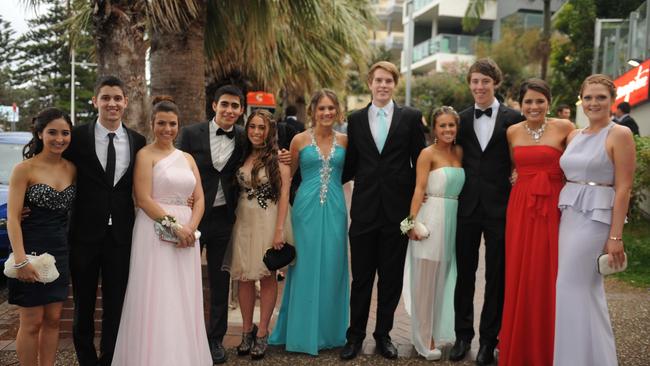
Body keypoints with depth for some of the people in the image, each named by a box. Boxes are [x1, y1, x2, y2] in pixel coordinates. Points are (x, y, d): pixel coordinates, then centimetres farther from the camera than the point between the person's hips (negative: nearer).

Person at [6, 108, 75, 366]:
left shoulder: (72, 169, 5)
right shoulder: (25, 170, -9)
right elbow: (12, 218, -12)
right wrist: (21, 261, -19)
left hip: (60, 253, 5)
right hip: (31, 251, -5)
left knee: (53, 319, 11)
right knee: (31, 323, 2)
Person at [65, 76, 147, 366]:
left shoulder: (138, 141, 3)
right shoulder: (78, 136, -5)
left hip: (121, 234, 1)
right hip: (85, 233, -1)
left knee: (116, 305, 11)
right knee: (84, 304, 14)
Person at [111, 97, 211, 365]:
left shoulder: (187, 158, 15)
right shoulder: (145, 155, -1)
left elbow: (199, 198, 10)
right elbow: (143, 199, -11)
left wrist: (190, 227, -8)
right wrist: (174, 226, -16)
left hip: (186, 233, 5)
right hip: (155, 232, -5)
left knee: (183, 302, 8)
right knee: (157, 301, -3)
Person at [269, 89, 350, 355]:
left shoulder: (344, 140, 6)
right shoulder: (300, 140, 1)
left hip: (335, 209, 2)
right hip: (307, 208, -2)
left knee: (332, 269, 7)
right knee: (306, 269, 3)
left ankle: (330, 331, 21)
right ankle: (305, 333, 15)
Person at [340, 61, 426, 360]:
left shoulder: (411, 117, 3)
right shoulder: (356, 119, 7)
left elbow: (419, 162, 4)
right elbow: (351, 164, 10)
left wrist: (416, 201, 1)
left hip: (397, 209, 0)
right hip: (364, 209, 1)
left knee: (391, 278, 9)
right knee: (361, 277, 7)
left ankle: (383, 334, 24)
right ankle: (355, 335, 21)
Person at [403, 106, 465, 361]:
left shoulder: (459, 152, 11)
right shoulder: (428, 154, -7)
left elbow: (462, 186, 12)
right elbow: (419, 189, -13)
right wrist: (413, 221, -21)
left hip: (453, 219, 6)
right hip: (431, 218, -6)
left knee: (444, 278, 14)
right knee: (426, 279, 2)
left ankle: (438, 332, 28)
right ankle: (424, 339, 12)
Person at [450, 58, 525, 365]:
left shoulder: (513, 118, -1)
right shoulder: (462, 119, 8)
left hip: (500, 207, -2)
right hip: (467, 207, 3)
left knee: (496, 277, 6)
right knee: (464, 274, 10)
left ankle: (489, 339, 19)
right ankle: (463, 335, 23)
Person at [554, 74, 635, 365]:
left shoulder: (620, 135, -8)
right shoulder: (574, 136, 12)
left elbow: (623, 188, -11)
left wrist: (615, 236, -15)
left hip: (596, 219, -7)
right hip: (568, 216, 7)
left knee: (572, 287, -6)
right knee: (587, 289, 14)